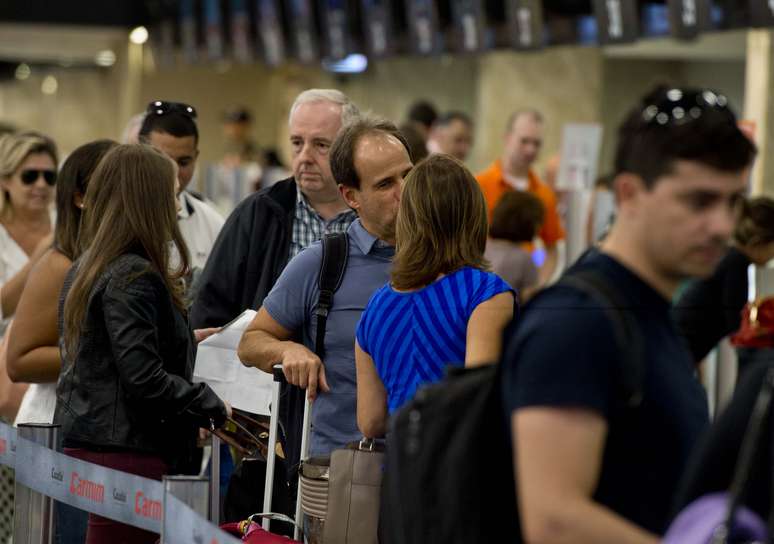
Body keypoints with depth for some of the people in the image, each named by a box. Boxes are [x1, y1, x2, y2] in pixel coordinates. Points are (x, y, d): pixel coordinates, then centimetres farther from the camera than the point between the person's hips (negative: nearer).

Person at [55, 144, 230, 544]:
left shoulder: (84, 271, 13)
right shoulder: (134, 277, -15)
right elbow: (145, 379, -21)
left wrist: (183, 341, 27)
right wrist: (213, 408, -7)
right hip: (127, 455, -9)